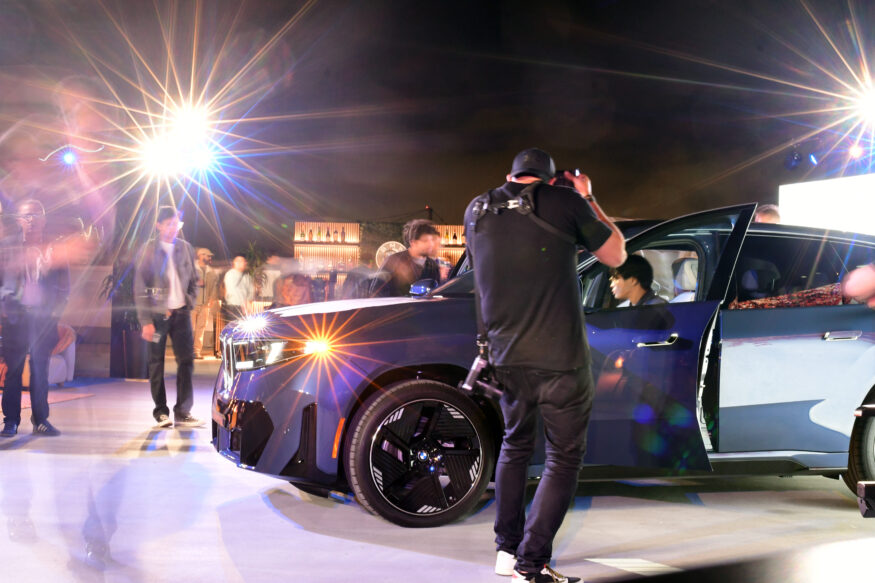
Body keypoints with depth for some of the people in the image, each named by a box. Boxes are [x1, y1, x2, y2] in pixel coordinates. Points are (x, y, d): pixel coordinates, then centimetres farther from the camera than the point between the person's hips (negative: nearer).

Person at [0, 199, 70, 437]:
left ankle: (41, 419, 10)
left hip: (44, 316, 1)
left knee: (40, 368, 3)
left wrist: (56, 309, -1)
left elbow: (64, 284, 9)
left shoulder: (53, 248, 7)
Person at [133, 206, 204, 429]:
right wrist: (145, 321, -10)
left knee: (186, 360, -1)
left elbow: (193, 279, 18)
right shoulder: (149, 249, -3)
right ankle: (161, 412, 11)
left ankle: (182, 412, 5)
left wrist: (190, 302, 3)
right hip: (157, 313, -3)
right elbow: (140, 287, -5)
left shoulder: (185, 248, 8)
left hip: (181, 312, 4)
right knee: (156, 364, 2)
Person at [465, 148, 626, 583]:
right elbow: (616, 255, 7)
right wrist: (588, 200, 16)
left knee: (515, 445, 23)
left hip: (506, 359, 5)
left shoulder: (478, 210, 7)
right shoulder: (564, 202, -5)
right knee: (564, 459, 6)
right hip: (560, 361, -4)